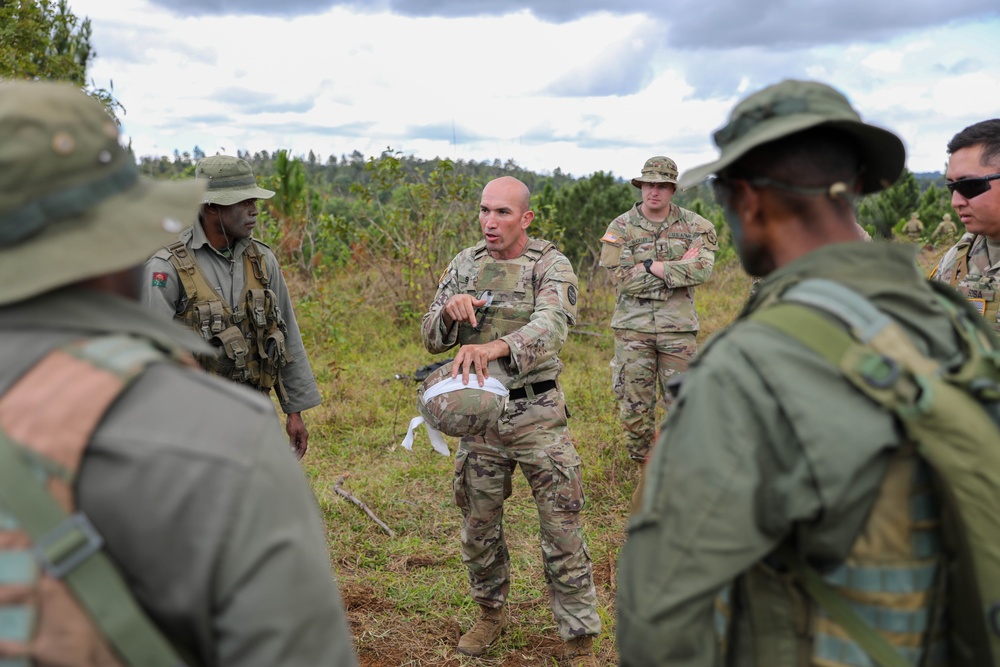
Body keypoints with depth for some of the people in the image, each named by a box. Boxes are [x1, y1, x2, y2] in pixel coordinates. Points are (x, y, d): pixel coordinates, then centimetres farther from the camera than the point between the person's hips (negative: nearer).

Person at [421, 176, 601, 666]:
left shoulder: (551, 265, -8)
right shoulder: (464, 265, 6)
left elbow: (550, 326, -27)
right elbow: (431, 340, 6)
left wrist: (495, 346, -46)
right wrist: (450, 311, -18)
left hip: (537, 413, -4)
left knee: (562, 530, 0)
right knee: (478, 525, 15)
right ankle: (491, 612, 39)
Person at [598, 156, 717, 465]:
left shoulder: (694, 225, 2)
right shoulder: (620, 227, 0)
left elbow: (703, 269, -13)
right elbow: (621, 278, -12)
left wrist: (653, 266, -16)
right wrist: (678, 267, -12)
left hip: (678, 325, 0)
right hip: (633, 325, 0)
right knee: (634, 400, 6)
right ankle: (638, 461, 25)